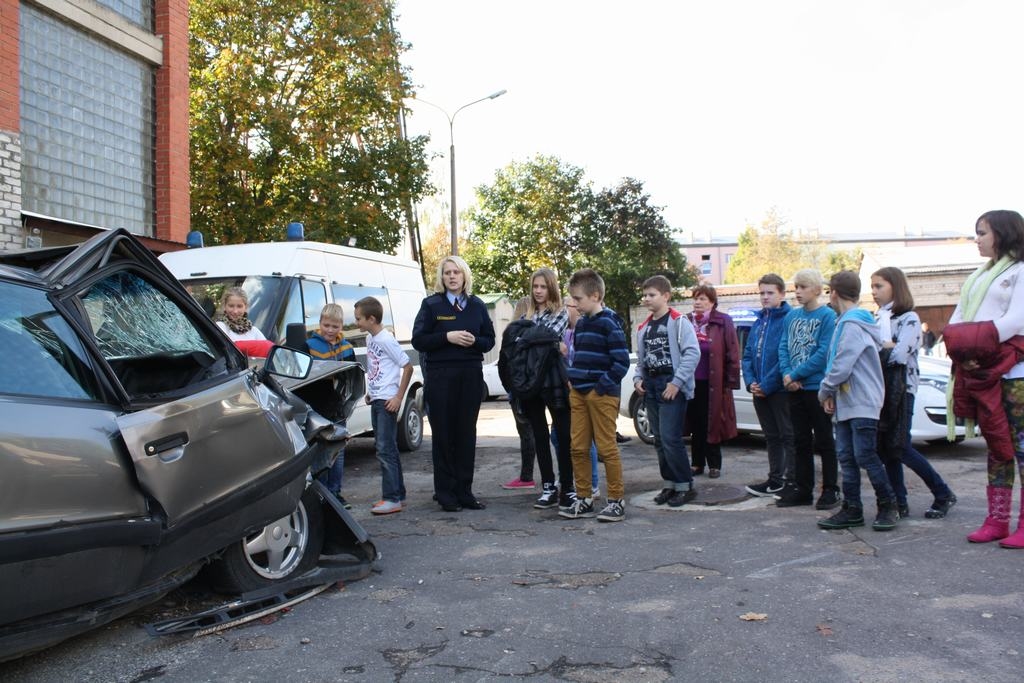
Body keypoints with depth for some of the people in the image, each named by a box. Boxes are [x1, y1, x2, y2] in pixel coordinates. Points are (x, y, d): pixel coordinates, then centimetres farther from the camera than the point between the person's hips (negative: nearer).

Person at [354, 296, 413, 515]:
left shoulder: (386, 339, -14)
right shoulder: (370, 338, 12)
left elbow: (407, 367, -15)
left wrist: (399, 397, -16)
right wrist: (370, 392, 13)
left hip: (387, 401, -9)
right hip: (375, 400, 9)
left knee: (385, 449, -9)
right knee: (386, 449, 13)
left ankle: (392, 499, -6)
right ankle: (398, 494, 21)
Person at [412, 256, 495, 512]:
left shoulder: (477, 305, 11)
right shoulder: (431, 304, 3)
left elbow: (489, 340, 12)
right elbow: (418, 340, -3)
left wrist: (474, 341, -9)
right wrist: (447, 337, -15)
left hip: (471, 375, 3)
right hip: (440, 376, -3)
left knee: (467, 433, 5)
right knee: (443, 433, 0)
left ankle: (464, 490, 13)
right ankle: (446, 493, 8)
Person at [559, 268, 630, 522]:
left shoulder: (609, 323, -11)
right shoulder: (581, 322, 14)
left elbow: (621, 361, -15)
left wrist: (603, 386, -16)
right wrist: (573, 380, 12)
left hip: (601, 394, -8)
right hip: (579, 393, 8)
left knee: (607, 448, -3)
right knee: (578, 448, 8)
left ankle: (617, 501, 8)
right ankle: (583, 499, 18)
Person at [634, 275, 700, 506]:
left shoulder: (679, 321, -8)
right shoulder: (644, 327, 16)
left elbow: (693, 353, -16)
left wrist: (676, 382, -19)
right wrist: (638, 378, 6)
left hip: (672, 388, -8)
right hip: (651, 387, 8)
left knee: (670, 438, -11)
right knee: (659, 440, 11)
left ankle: (685, 486, 2)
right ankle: (669, 484, 21)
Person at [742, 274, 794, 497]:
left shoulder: (788, 319, -11)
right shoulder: (758, 321, 14)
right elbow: (747, 354, 13)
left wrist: (767, 385, -17)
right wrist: (750, 381, -1)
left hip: (781, 389, -8)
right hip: (760, 391, 8)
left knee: (788, 437, 0)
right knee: (771, 437, 16)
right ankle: (775, 480, 25)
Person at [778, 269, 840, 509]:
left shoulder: (828, 316, -9)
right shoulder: (791, 316, 10)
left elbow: (824, 353, -16)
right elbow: (783, 347, 6)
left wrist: (795, 375, -15)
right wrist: (787, 374, -10)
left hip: (818, 388, -6)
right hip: (795, 389, 6)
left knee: (824, 442, 4)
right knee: (801, 442, 12)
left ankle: (831, 490, 14)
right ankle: (803, 490, 21)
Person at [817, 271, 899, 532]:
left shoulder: (853, 324, -15)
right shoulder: (846, 322, 16)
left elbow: (842, 366, -20)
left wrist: (824, 390, -6)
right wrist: (831, 393, 11)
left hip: (862, 402, -10)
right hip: (846, 403, 10)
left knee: (865, 456, -6)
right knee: (846, 457, 8)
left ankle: (888, 505, 8)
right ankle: (852, 510, 12)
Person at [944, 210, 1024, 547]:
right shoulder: (978, 276, 20)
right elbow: (956, 321, 13)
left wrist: (978, 342, -18)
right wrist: (962, 348, -5)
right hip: (979, 372, 7)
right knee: (995, 447, 9)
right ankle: (997, 520, 13)